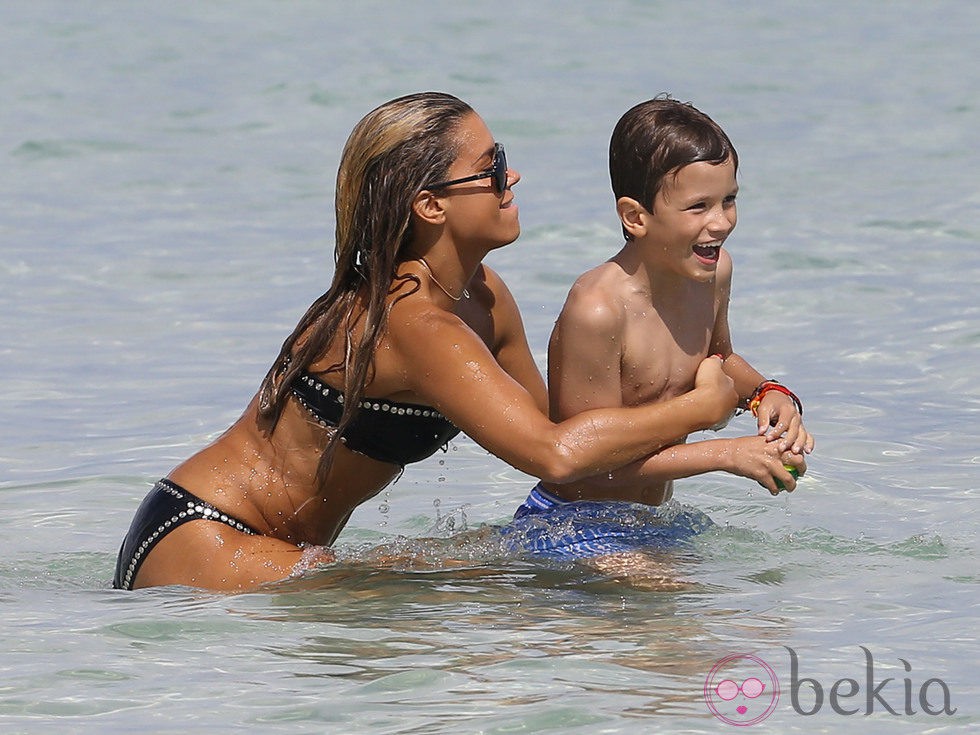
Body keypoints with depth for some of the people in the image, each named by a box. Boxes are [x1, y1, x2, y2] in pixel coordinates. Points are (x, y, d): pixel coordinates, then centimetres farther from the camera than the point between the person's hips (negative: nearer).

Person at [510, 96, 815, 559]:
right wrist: (728, 455, -19)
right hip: (570, 523, -10)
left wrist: (768, 395, 3)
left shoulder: (714, 271, 2)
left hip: (653, 522, 10)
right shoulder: (597, 309, -24)